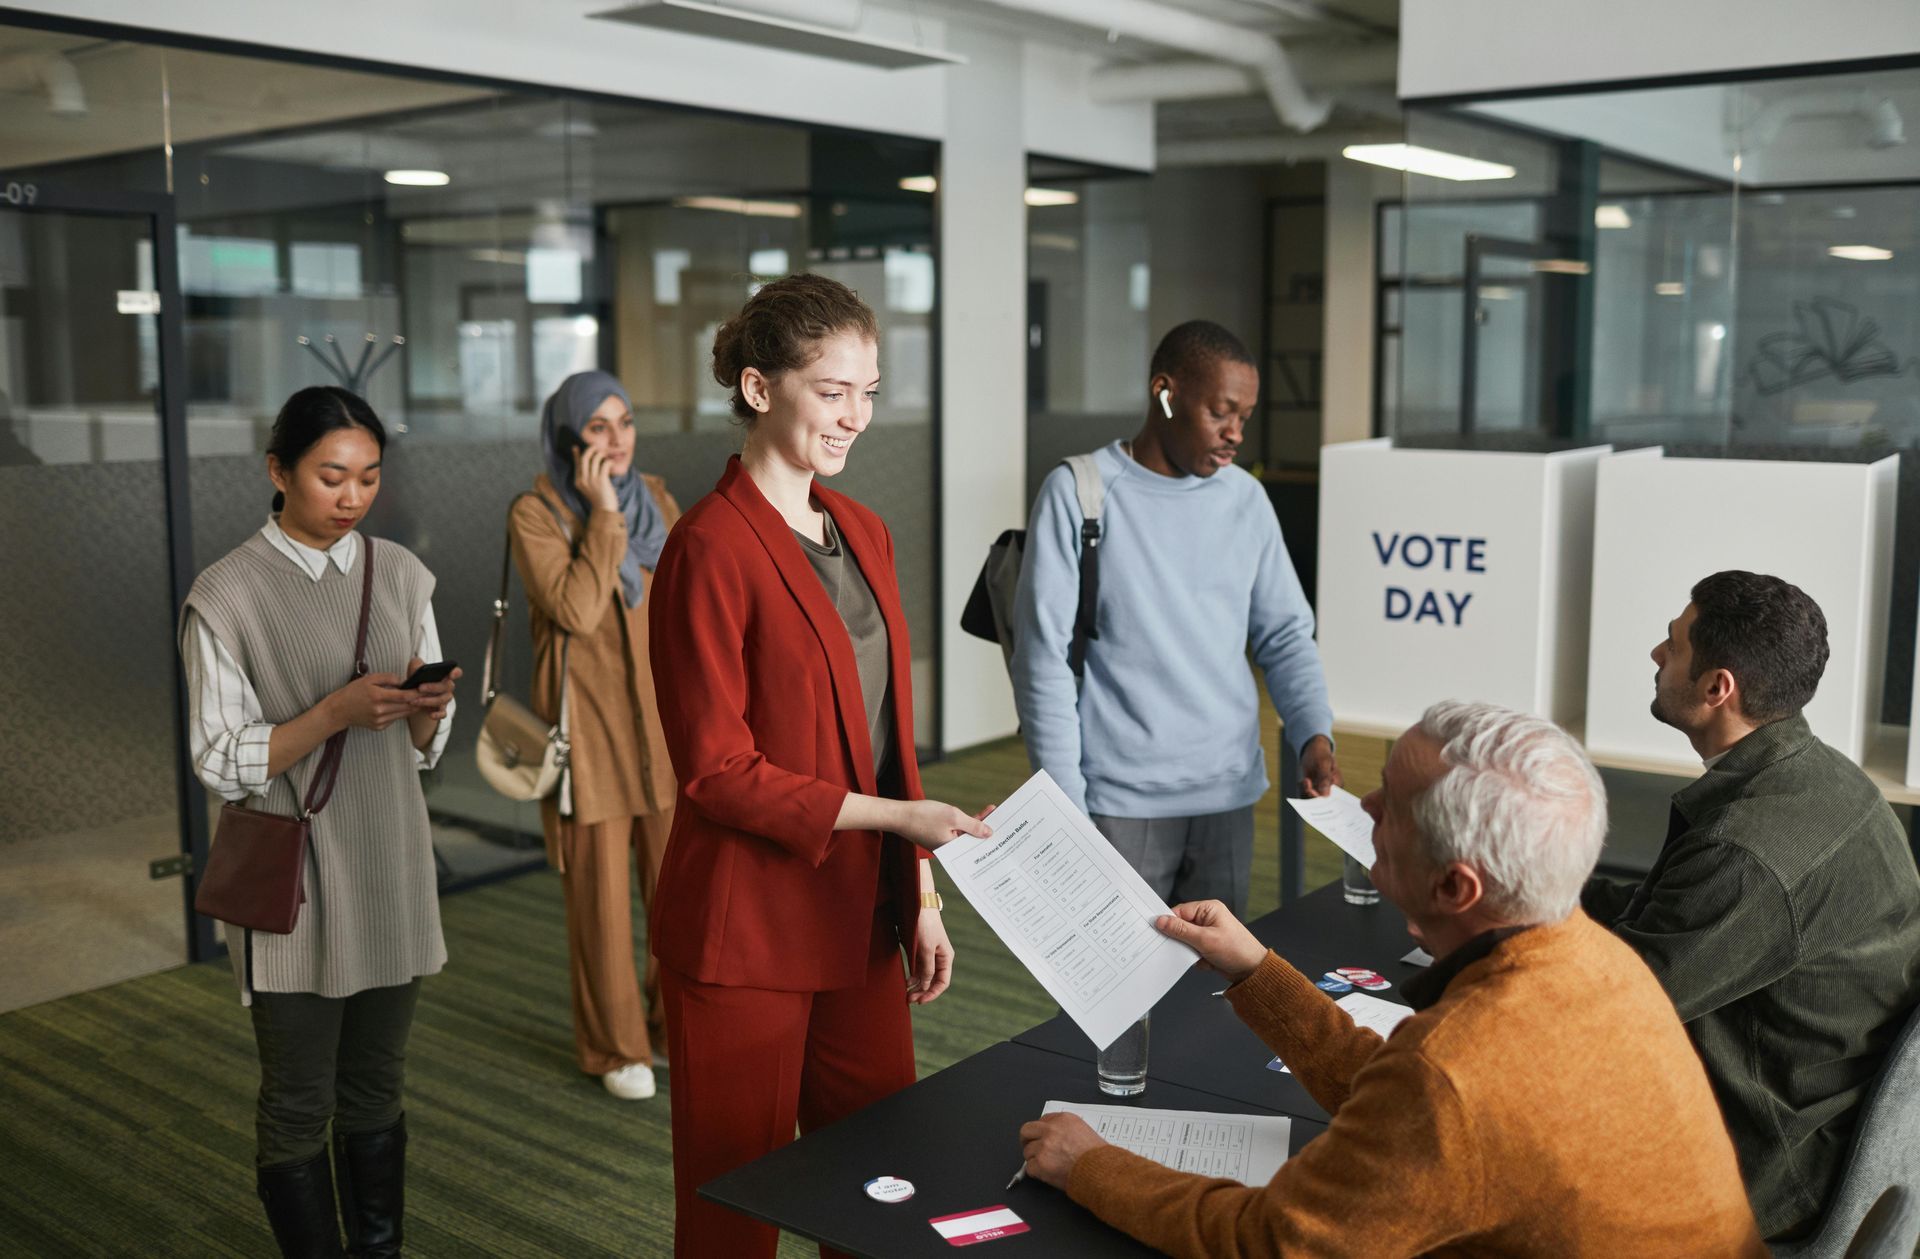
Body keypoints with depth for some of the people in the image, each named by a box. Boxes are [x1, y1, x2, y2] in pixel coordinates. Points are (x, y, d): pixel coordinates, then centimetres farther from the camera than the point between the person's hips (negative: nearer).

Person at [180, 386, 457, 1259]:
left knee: (375, 1093, 16)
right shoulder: (227, 595, -10)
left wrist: (426, 711, -14)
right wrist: (337, 711, -23)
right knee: (298, 1108, 6)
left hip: (389, 870, 5)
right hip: (292, 882, -4)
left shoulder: (399, 575, 4)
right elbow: (222, 762, -10)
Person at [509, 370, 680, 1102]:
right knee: (601, 891, 3)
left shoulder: (656, 500, 6)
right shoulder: (534, 514, -9)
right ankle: (614, 1048, 20)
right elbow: (577, 611, -21)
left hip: (665, 722, 4)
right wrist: (604, 513, -18)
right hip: (590, 724, -4)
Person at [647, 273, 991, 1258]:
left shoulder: (862, 533, 9)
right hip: (747, 928, -7)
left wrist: (918, 896, 12)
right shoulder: (711, 549, -15)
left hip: (859, 918, 7)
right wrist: (894, 814, -19)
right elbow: (717, 771, -16)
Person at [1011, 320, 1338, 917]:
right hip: (1119, 800, -4)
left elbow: (1285, 633, 13)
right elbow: (1043, 656, -7)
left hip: (1229, 795, 4)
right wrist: (1065, 804, -10)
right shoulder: (1078, 492, -6)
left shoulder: (1245, 498, 8)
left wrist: (1314, 735, -5)